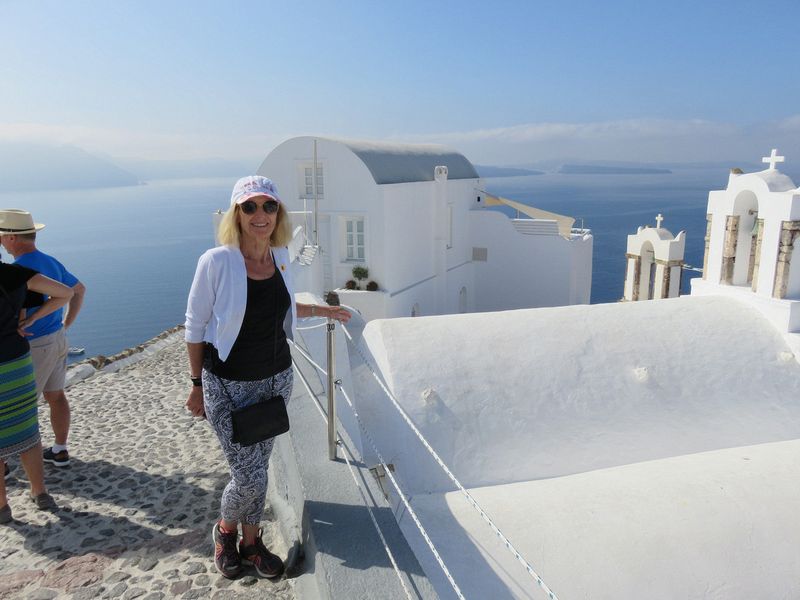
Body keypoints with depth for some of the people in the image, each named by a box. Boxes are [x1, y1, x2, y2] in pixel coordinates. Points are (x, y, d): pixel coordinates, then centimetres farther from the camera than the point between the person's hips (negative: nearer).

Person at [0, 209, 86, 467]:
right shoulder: (51, 262, 5)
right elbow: (80, 289, 20)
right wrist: (65, 325, 19)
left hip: (35, 346, -8)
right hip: (57, 339, 9)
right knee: (56, 396, 16)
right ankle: (60, 451, 27)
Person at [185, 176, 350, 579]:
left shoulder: (281, 256, -1)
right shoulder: (216, 261, -17)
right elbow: (195, 327, -8)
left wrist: (324, 311, 23)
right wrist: (197, 385, -4)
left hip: (276, 378, 5)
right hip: (228, 385, -5)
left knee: (257, 468, 16)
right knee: (251, 478, -2)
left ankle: (251, 542, 39)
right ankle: (225, 530, 31)